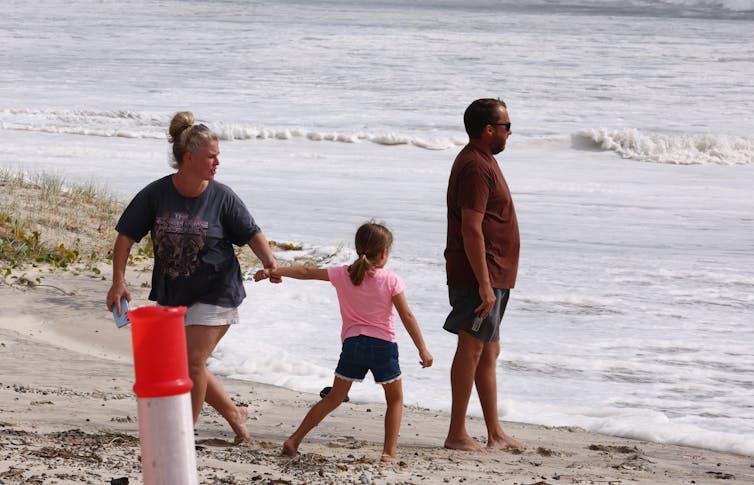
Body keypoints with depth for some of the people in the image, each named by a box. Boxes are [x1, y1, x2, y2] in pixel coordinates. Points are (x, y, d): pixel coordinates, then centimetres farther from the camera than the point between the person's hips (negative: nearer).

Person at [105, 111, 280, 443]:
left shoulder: (221, 197, -11)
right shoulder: (156, 195, -8)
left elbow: (251, 234, -3)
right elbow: (126, 236, -4)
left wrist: (268, 261, -22)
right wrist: (119, 281, -12)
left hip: (214, 293, -4)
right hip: (171, 294, 4)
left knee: (192, 362, -13)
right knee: (183, 366, 11)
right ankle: (233, 413, 30)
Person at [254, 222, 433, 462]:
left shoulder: (343, 275, 4)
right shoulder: (391, 280, -3)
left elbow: (306, 272, 4)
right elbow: (407, 317, -5)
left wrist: (274, 271, 11)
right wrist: (423, 351, -3)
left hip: (352, 343, 3)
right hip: (383, 344, -3)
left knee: (334, 398, 13)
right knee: (395, 399, 15)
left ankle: (294, 440, 8)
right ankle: (390, 451, 3)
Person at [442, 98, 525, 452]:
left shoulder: (481, 161, 16)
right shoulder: (476, 167, -17)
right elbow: (471, 229, -23)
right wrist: (484, 284, -24)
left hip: (491, 276, 11)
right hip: (478, 276, -11)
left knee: (489, 352, 14)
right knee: (472, 349, -6)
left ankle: (495, 434, 20)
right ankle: (457, 434, -2)